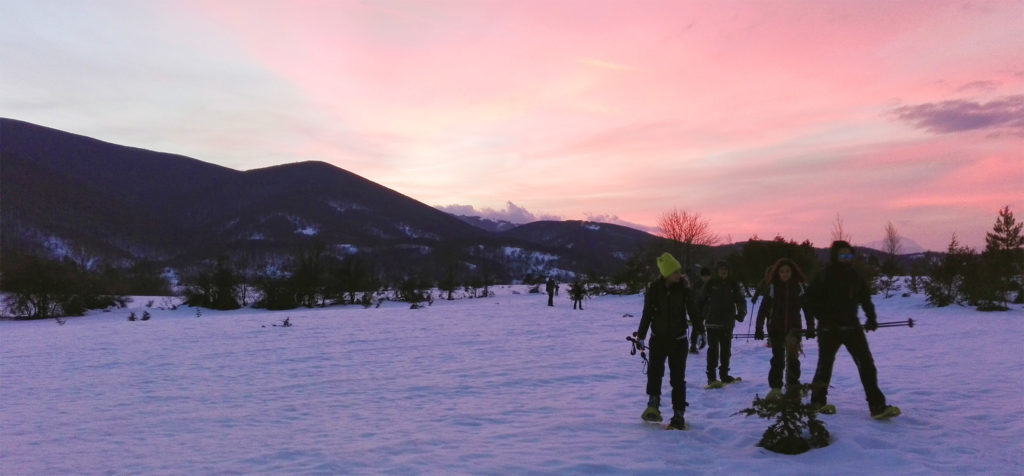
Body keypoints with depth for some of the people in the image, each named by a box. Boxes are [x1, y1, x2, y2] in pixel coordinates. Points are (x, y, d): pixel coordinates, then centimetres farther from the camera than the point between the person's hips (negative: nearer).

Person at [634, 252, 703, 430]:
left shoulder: (683, 288, -4)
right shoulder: (654, 289, -7)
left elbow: (692, 311, 9)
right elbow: (647, 314, 1)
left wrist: (700, 331, 14)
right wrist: (641, 336, 2)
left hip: (678, 339, 1)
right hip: (658, 338, 0)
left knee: (678, 378, 0)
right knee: (655, 370, -19)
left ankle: (678, 415, 6)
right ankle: (653, 405, -10)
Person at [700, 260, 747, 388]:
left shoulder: (733, 285, 5)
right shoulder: (711, 284, -1)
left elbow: (741, 300, 4)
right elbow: (702, 300, 4)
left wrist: (741, 312, -13)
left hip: (727, 322, 4)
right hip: (712, 322, -3)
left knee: (726, 349, 12)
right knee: (713, 349, -9)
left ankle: (724, 375, 25)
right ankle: (711, 376, -8)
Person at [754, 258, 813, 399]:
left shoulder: (800, 286, -1)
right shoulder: (772, 287, -3)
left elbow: (807, 307, 6)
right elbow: (763, 308, -1)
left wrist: (810, 326, 3)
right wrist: (759, 328, -6)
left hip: (794, 327, 0)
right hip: (776, 328, 0)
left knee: (792, 358, -7)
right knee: (777, 359, 3)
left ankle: (793, 386, 3)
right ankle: (775, 387, 11)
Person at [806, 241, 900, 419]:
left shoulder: (855, 277, 6)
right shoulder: (824, 277, -8)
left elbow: (865, 298, 16)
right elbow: (811, 300, -8)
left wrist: (871, 317, 1)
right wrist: (825, 319, -17)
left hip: (852, 327, 4)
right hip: (829, 330, -4)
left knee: (866, 364, -5)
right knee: (825, 364, 7)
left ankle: (877, 406, -4)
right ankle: (818, 401, 25)